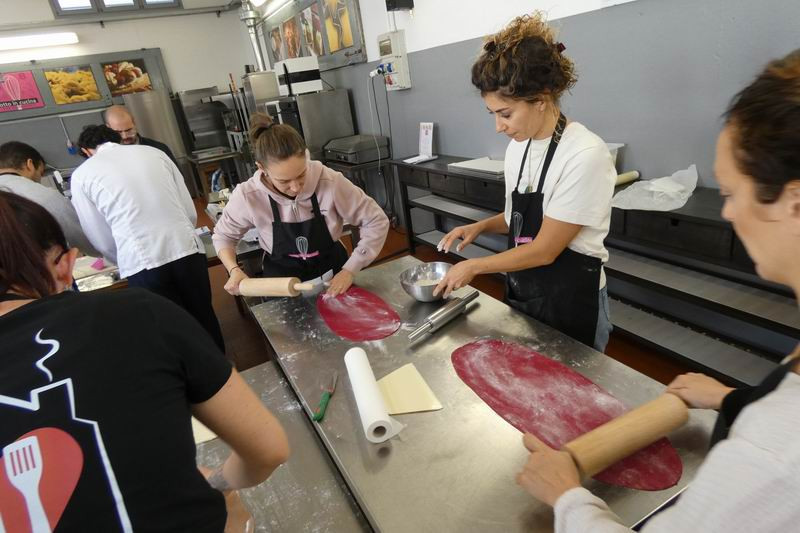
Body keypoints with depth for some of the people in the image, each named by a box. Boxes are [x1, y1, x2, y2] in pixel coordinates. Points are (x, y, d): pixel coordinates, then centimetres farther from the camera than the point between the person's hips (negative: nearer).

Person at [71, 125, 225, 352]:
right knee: (204, 319, 20)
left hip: (143, 264, -2)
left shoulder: (82, 175, 8)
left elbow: (103, 242, 10)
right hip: (188, 250, 3)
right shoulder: (153, 152, 13)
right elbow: (191, 212, 11)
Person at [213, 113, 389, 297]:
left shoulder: (330, 181, -26)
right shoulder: (248, 195, -21)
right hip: (283, 288, 0)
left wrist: (349, 270, -18)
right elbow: (223, 236, -1)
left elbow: (377, 221, -15)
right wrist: (234, 270, -18)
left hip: (334, 278, 0)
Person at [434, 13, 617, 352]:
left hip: (570, 303, -7)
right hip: (521, 295, 7)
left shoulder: (585, 155, -23)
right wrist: (481, 227, -4)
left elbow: (544, 250, -22)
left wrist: (474, 266, -14)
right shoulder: (518, 146, -1)